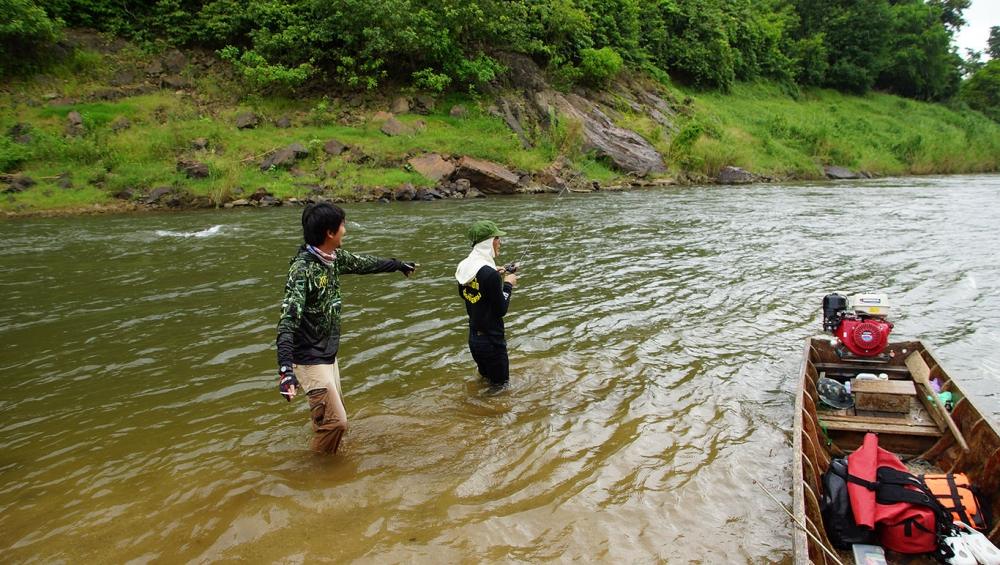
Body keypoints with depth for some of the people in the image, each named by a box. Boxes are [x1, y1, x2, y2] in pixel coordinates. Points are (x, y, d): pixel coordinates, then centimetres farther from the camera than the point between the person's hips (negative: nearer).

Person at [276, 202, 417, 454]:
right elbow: (288, 320, -36)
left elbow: (364, 263, 20)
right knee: (336, 421, -5)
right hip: (310, 359, -8)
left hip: (329, 354, 8)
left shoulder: (334, 257, -1)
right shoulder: (302, 269, -26)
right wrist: (285, 368, -48)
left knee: (328, 414, 19)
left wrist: (399, 265, 35)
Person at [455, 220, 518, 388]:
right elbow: (501, 310, -19)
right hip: (491, 341, -8)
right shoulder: (489, 274, -26)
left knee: (485, 377, 25)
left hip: (473, 336, 8)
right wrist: (508, 285, -5)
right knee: (500, 385, 10)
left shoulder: (464, 267, -1)